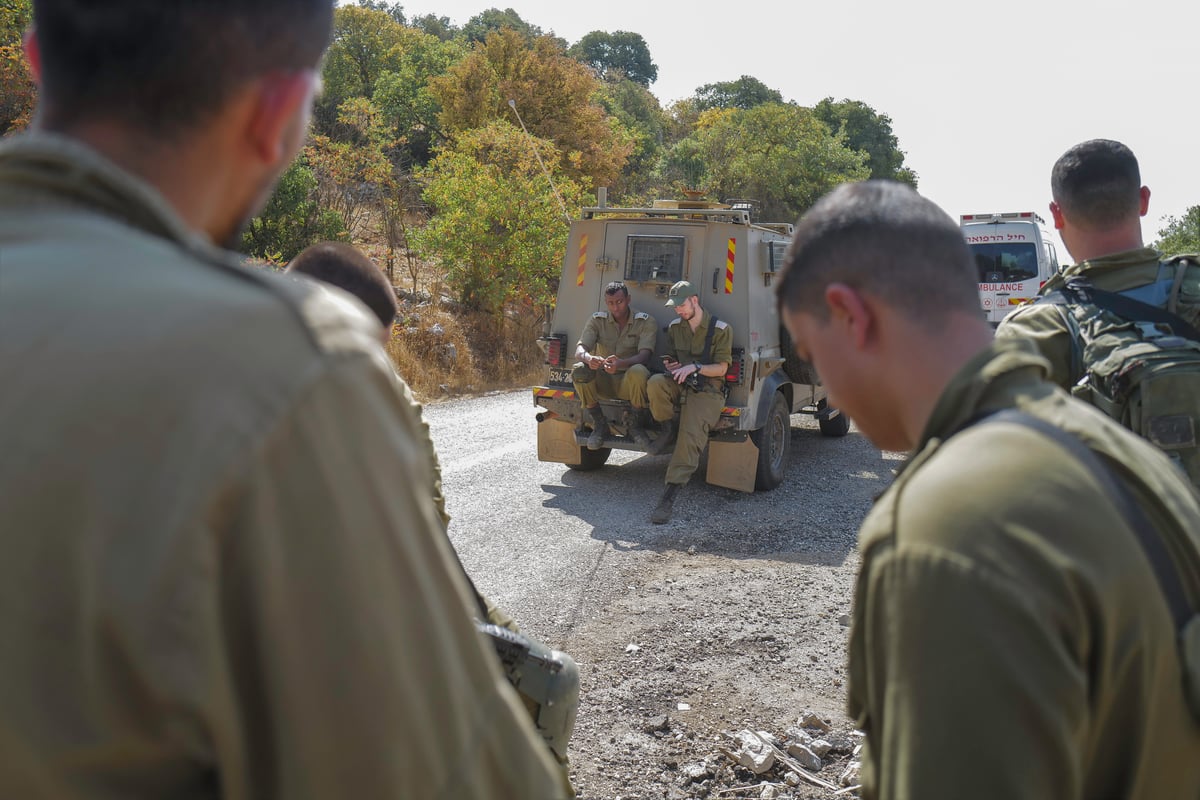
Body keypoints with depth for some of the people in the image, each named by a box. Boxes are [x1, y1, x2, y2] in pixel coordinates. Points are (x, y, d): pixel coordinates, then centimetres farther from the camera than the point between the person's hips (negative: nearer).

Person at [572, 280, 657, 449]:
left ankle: (634, 425, -13)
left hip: (629, 383, -2)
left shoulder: (646, 322, -5)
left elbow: (645, 354, -20)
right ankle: (599, 425, -10)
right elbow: (579, 350, -10)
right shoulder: (597, 320, 3)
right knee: (579, 371, -28)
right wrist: (588, 358, -38)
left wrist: (621, 363, -42)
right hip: (603, 382, 3)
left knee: (638, 371, -37)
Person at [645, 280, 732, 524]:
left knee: (691, 436, -26)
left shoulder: (721, 329, -2)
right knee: (655, 383, -32)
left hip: (707, 390, -4)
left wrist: (694, 367, -20)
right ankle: (666, 428, -7)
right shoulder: (674, 326, 14)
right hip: (680, 385, 5)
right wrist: (670, 364, -2)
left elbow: (721, 369, -5)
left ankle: (669, 496, -28)